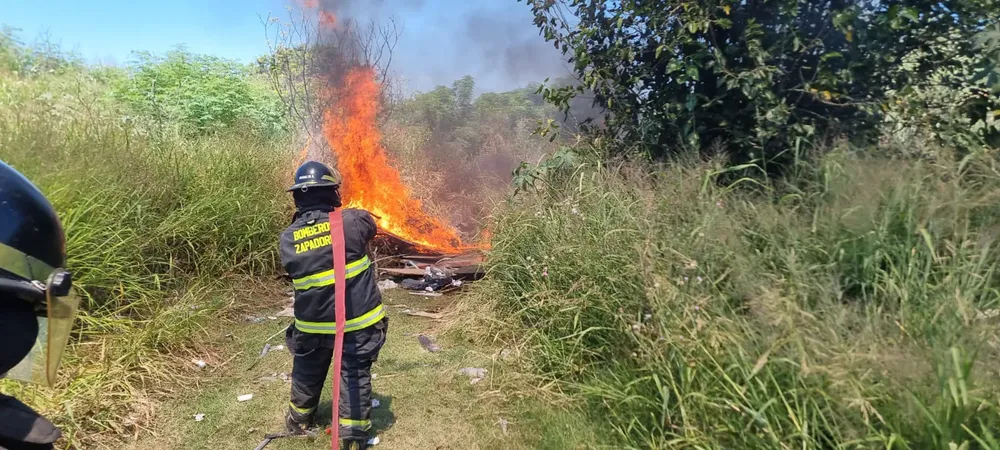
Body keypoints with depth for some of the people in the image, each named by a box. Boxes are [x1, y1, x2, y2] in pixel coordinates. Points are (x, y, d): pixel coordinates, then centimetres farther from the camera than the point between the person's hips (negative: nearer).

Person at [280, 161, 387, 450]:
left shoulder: (287, 238, -8)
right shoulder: (351, 221, -17)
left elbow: (292, 270, 6)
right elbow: (370, 225, 5)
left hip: (313, 323, 4)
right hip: (358, 320, -3)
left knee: (308, 373, 24)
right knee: (355, 375, 9)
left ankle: (299, 420, 46)